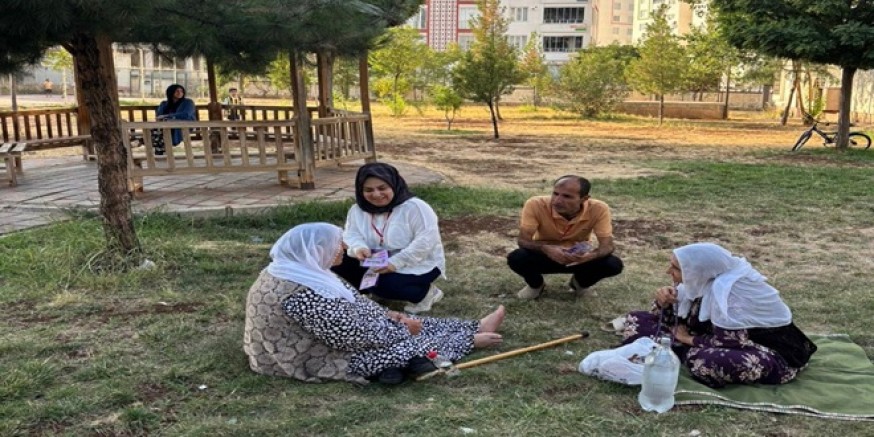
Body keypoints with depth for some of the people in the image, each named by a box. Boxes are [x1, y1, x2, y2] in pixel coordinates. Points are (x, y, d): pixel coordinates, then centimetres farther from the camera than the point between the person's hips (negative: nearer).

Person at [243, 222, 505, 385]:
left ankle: (475, 328, 20)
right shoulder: (304, 295, -34)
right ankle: (472, 340, 20)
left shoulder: (295, 272, 0)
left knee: (409, 325, 11)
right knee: (412, 344, 1)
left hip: (330, 337, 10)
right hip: (320, 359, -10)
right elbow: (353, 336, -29)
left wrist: (387, 315, 2)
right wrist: (400, 328, -15)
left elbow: (351, 304, 11)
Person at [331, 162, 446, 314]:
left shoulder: (415, 207, -19)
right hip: (379, 264, 6)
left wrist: (396, 262, -32)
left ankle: (425, 292, -7)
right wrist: (359, 248, -27)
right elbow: (351, 235, -2)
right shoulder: (358, 210, 0)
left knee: (383, 284, -33)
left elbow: (426, 240, -24)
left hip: (419, 266, -6)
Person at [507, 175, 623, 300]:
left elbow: (607, 245, -23)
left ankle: (580, 283, 9)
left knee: (614, 265, -26)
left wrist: (591, 256, -47)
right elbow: (523, 240, -27)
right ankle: (536, 285, 5)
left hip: (579, 258, 1)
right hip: (545, 256, -1)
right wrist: (546, 249, -49)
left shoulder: (598, 209, -25)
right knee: (516, 258, -32)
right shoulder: (535, 205, -28)